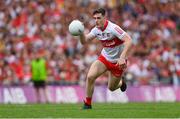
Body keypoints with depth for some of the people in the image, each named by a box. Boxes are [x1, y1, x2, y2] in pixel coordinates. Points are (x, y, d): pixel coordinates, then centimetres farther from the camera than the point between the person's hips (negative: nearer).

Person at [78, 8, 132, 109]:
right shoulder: (96, 30, -8)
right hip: (104, 58, 4)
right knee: (90, 77, -19)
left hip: (117, 62, -4)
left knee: (111, 88, 8)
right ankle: (87, 104, -4)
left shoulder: (113, 28, -27)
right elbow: (84, 41, -5)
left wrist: (122, 57, -43)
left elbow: (129, 41, -34)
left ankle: (121, 83, 46)